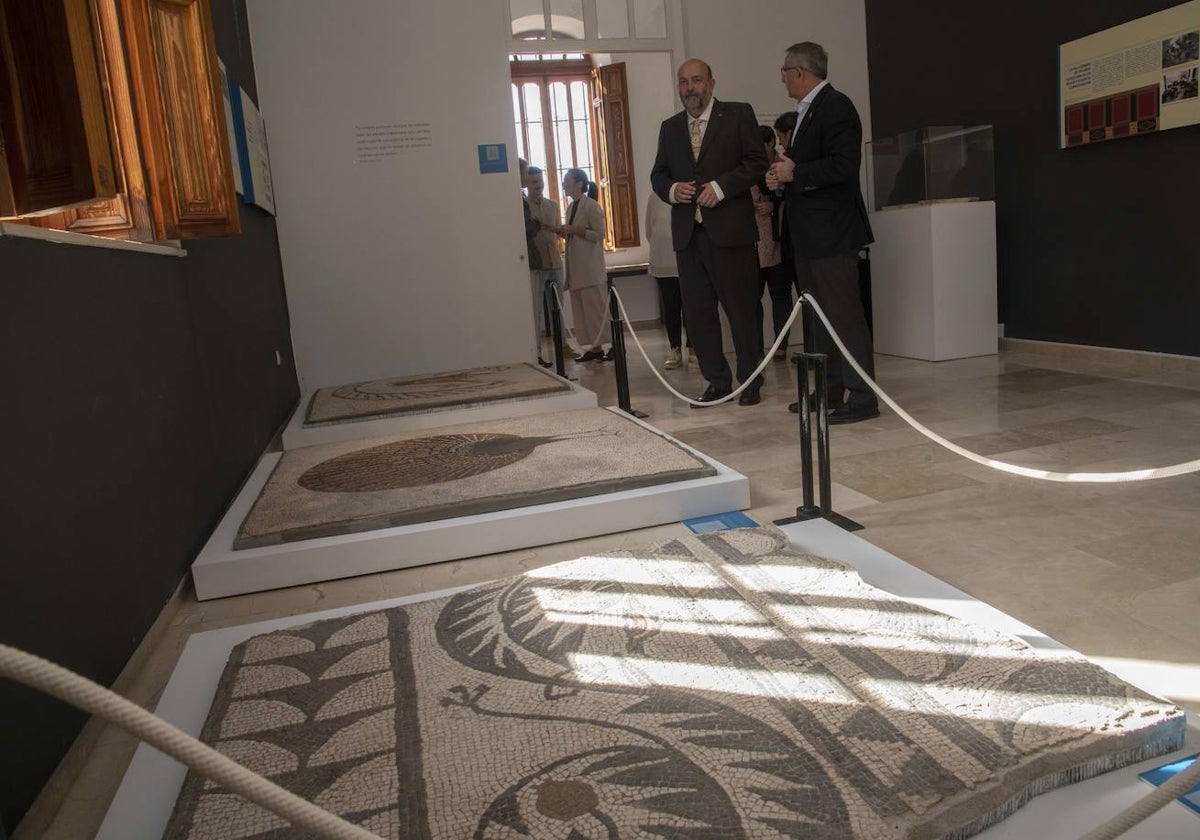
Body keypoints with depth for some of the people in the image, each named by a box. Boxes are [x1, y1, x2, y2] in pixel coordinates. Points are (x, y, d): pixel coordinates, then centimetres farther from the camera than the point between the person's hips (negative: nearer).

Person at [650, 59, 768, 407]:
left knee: (741, 309, 0)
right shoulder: (670, 127, 18)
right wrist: (671, 189, -3)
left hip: (730, 229, -4)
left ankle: (751, 382, 11)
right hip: (688, 232, 5)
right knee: (697, 312, 4)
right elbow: (658, 173, 19)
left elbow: (757, 162, -3)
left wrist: (720, 186, -14)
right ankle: (717, 382, 14)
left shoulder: (739, 114, 5)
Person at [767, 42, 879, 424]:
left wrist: (794, 173, -15)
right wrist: (783, 176, 5)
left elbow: (843, 165, -22)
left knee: (844, 314, -8)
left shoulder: (836, 107, -11)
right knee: (821, 316, 14)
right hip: (810, 234, 11)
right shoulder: (808, 110, 19)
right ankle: (828, 390, 24)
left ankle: (863, 397, -3)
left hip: (831, 233, -11)